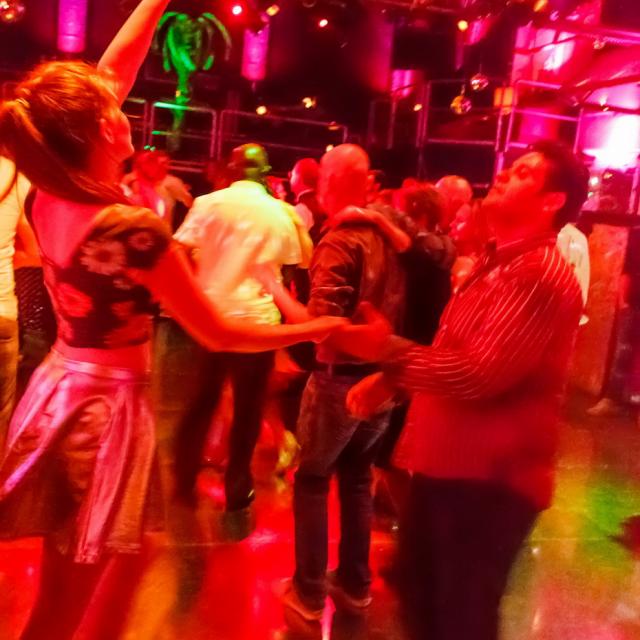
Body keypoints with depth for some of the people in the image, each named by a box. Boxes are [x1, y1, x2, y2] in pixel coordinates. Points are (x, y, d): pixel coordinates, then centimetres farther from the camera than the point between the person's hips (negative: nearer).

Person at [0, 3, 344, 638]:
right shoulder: (133, 227, -25)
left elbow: (113, 67, 5)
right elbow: (216, 333, -16)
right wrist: (314, 330, -5)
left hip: (56, 388, 7)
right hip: (108, 402, -7)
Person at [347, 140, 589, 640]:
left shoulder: (540, 274, -21)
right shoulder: (499, 262, 13)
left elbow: (477, 375, -29)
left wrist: (386, 348, -16)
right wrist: (390, 381, 4)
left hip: (488, 476, -10)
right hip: (449, 460, 10)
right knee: (420, 592, 25)